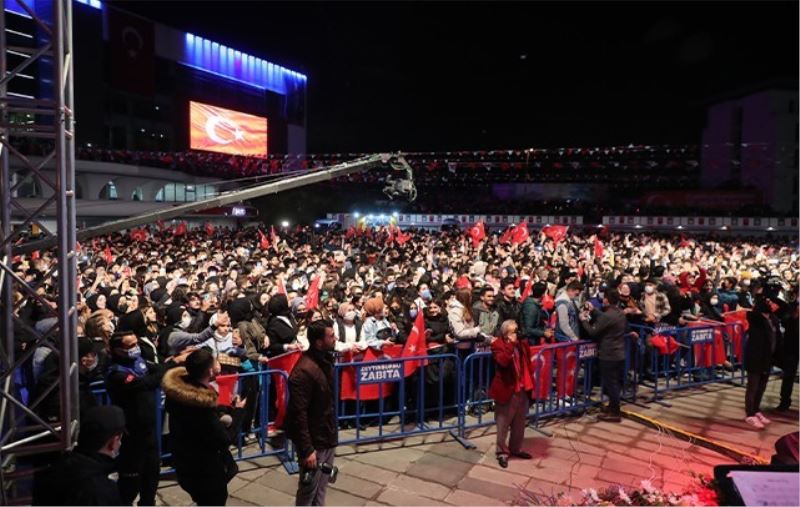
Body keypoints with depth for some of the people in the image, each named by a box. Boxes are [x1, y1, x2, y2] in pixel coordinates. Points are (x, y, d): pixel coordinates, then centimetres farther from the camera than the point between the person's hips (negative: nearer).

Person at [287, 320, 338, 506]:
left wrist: (333, 433, 16)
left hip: (328, 437, 8)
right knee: (309, 490, 10)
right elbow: (298, 414, -24)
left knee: (321, 488, 20)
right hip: (314, 442, -8)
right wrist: (306, 449, -22)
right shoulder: (304, 371, -26)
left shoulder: (326, 360, 2)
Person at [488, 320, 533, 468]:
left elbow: (527, 364, 15)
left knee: (519, 423, 18)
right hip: (506, 390, -7)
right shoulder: (498, 345, -12)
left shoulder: (522, 344, 7)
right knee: (503, 424, 3)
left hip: (522, 389, 7)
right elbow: (502, 361, -31)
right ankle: (502, 452, 16)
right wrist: (511, 344, -29)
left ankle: (516, 448, 34)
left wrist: (529, 384, 12)